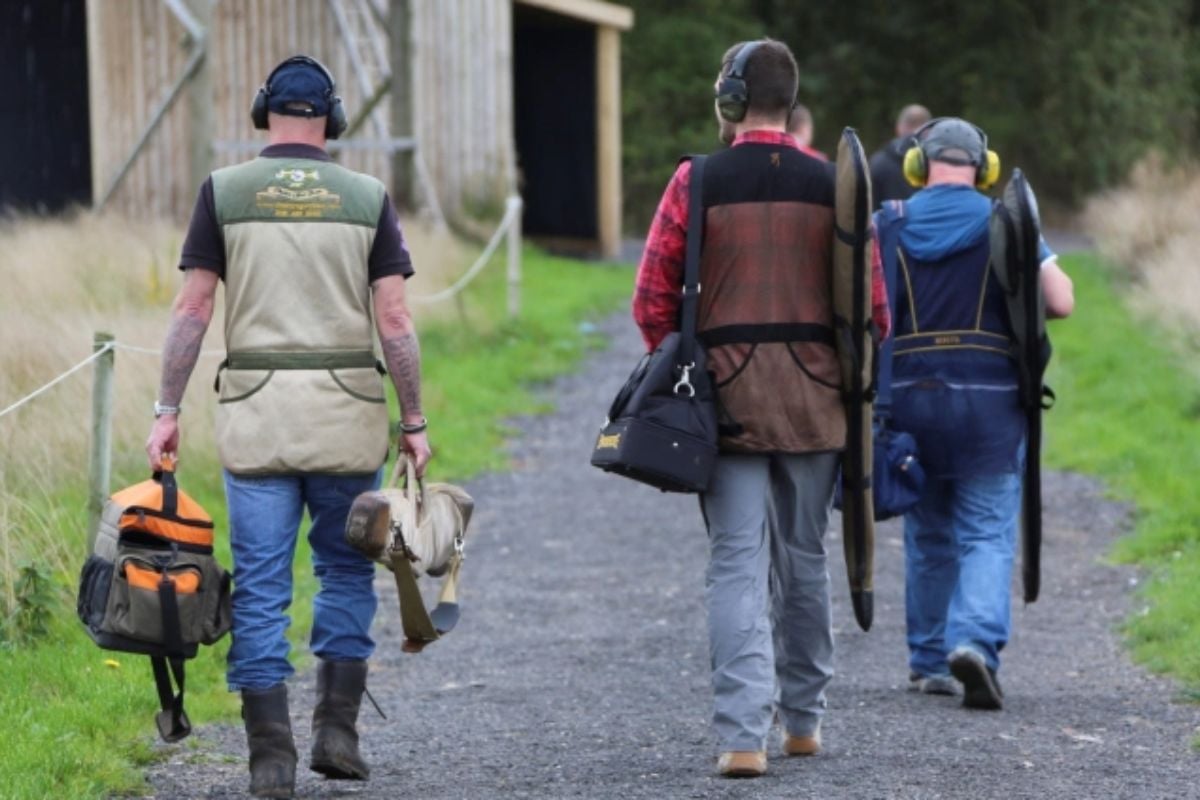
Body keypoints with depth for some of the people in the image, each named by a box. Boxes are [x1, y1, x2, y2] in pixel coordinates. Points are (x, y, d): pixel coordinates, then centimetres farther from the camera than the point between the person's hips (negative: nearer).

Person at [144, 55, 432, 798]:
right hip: (348, 407, 0)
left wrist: (168, 410, 1)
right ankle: (337, 728, 9)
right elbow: (394, 320, -2)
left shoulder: (225, 191, 1)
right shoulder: (369, 198, 2)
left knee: (261, 584, 2)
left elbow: (193, 309, -3)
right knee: (347, 569, 16)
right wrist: (414, 422, 4)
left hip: (255, 409, 0)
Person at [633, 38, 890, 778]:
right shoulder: (833, 187, 1)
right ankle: (804, 718, 26)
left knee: (738, 565, -3)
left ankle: (744, 735, -14)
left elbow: (653, 298, -4)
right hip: (815, 400, 2)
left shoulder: (698, 183, -4)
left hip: (727, 397, -2)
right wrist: (853, 381, 15)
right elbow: (873, 307, 1)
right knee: (803, 558, 16)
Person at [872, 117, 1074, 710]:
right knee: (987, 533, 0)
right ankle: (976, 641, -22)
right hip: (989, 395, -2)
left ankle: (928, 661, 22)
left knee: (927, 534, 15)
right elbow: (1061, 302, -5)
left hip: (910, 394, 2)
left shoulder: (889, 223, 4)